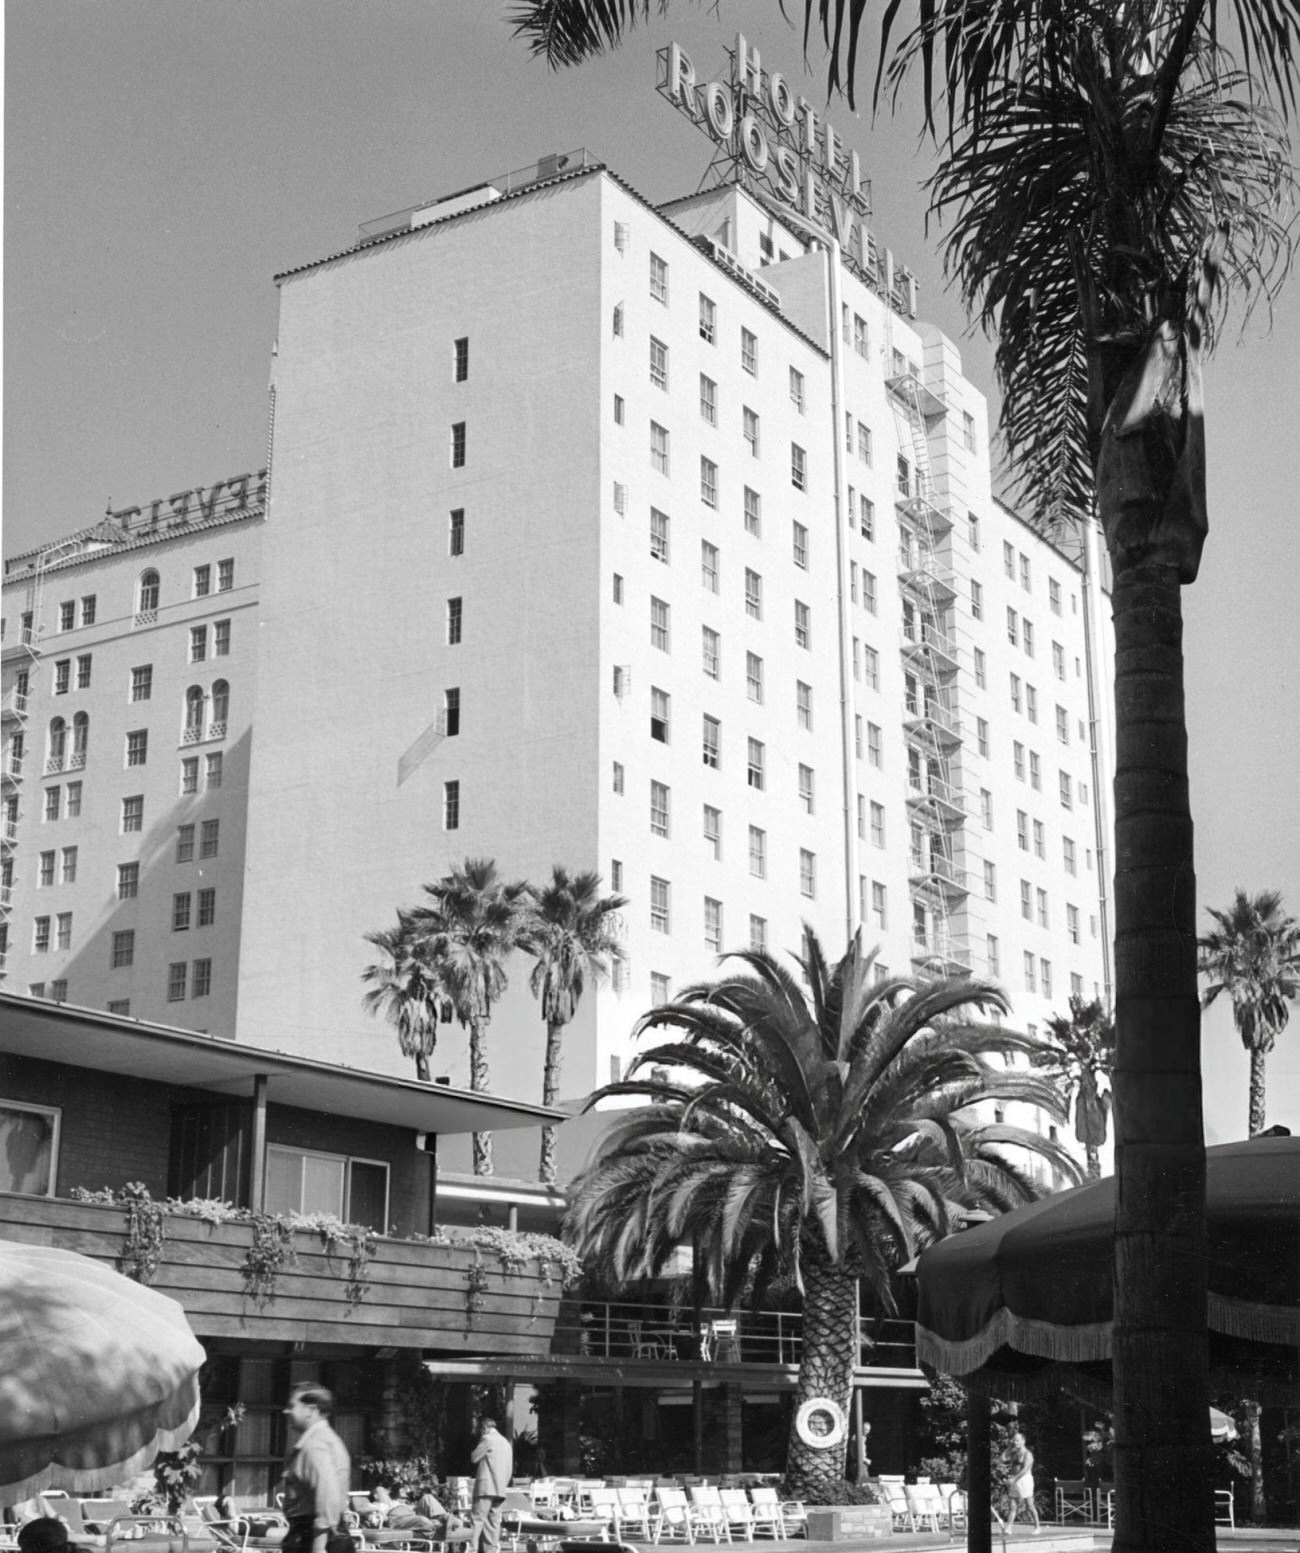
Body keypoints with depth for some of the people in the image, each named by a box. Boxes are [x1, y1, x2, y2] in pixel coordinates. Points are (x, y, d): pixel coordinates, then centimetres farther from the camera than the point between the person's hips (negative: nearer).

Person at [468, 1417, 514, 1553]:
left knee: (477, 1519, -9)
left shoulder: (487, 1439, -4)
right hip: (500, 1488, 7)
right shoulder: (506, 1443, 19)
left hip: (486, 1486, -7)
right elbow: (510, 1469, 19)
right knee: (493, 1522, 6)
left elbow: (474, 1458, -4)